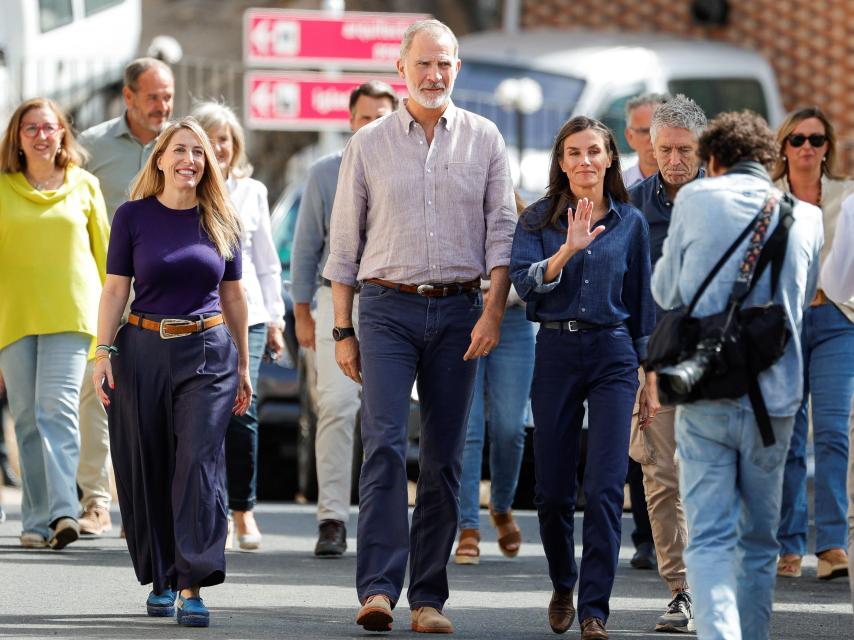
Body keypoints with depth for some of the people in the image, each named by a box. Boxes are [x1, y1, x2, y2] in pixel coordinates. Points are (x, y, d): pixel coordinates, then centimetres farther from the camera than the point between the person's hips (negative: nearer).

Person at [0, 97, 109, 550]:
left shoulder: (84, 186, 7)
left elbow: (104, 251, 14)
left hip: (70, 313, -1)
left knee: (58, 407, -15)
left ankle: (63, 512, -24)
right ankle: (37, 521, 7)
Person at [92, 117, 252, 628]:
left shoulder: (222, 221, 7)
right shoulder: (134, 217, 2)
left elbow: (233, 296, 13)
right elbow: (116, 289, 2)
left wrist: (243, 365, 15)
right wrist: (103, 352, -7)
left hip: (208, 354, 0)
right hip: (143, 351, 0)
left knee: (199, 463, -11)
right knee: (147, 470, 4)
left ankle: (193, 586, -14)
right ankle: (161, 579, 19)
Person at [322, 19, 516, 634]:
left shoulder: (484, 139, 6)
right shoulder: (369, 144, 5)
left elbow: (502, 230, 3)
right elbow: (344, 243, 8)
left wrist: (493, 312, -9)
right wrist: (343, 330, 5)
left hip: (457, 311, 1)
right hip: (387, 309, -1)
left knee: (444, 459, 3)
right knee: (385, 444, -14)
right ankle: (378, 587, -19)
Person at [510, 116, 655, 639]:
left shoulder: (630, 222, 6)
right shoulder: (539, 219, 4)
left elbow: (642, 301, 12)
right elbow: (525, 281, -11)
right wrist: (568, 250, -26)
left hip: (613, 353, -1)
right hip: (556, 351, 1)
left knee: (606, 487, -10)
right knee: (553, 489, 6)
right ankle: (563, 587, 31)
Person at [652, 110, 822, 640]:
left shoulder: (694, 200, -2)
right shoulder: (805, 217, 4)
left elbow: (666, 291, 9)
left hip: (705, 394, -2)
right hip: (776, 395, 2)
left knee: (710, 537, -5)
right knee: (760, 540, 16)